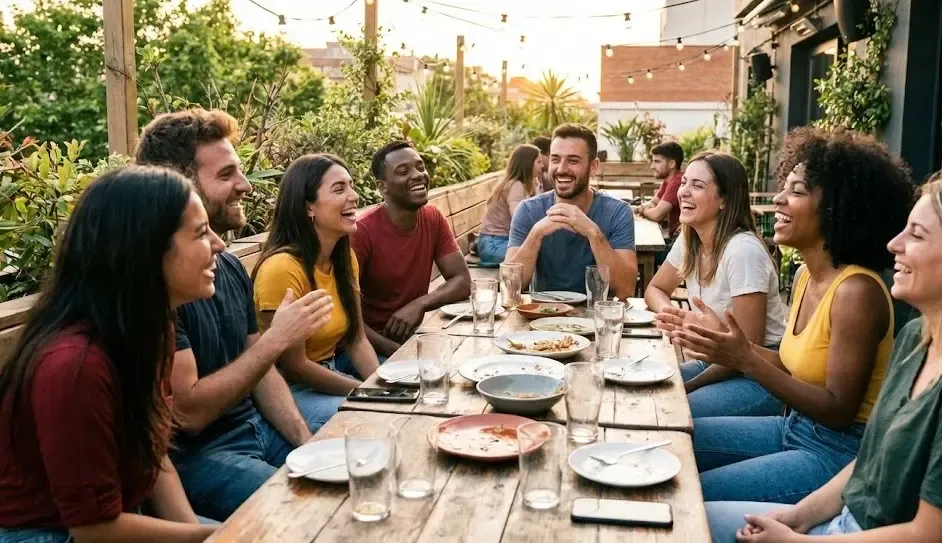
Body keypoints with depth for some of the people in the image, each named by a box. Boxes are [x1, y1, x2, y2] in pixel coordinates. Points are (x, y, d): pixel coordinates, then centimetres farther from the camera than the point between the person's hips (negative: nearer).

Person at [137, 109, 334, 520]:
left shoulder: (230, 267, 5)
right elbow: (188, 412, -22)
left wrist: (309, 443, -1)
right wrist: (276, 339, -20)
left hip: (259, 429, 8)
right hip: (194, 455, -8)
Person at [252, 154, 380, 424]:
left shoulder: (345, 258, 3)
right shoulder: (282, 268, -24)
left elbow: (356, 341, 5)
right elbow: (294, 367, -19)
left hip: (333, 369, 8)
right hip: (290, 388, -8)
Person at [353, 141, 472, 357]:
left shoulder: (434, 219, 1)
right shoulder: (362, 232, -18)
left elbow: (462, 281, 0)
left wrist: (418, 305, -17)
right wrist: (395, 350, -28)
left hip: (412, 336, 7)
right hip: (372, 345, -6)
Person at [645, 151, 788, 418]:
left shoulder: (743, 251, -24)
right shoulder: (688, 241, -1)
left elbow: (748, 348, -21)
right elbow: (655, 289, 15)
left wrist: (689, 385, -14)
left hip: (762, 374, -7)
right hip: (717, 362, 7)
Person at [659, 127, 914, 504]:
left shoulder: (856, 291, -23)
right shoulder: (806, 276, 4)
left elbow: (838, 411, -23)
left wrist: (746, 361, -28)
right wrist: (724, 343, 0)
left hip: (839, 452, -8)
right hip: (794, 428, 9)